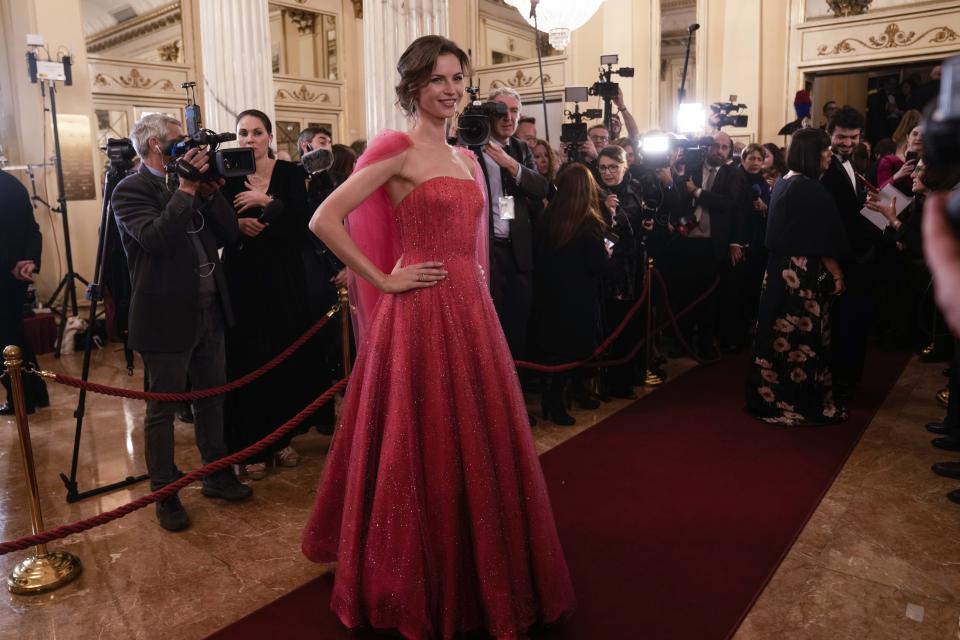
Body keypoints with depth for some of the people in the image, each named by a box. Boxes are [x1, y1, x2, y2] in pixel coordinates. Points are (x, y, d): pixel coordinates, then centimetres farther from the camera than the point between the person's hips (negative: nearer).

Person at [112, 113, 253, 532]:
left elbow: (229, 234, 4)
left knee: (211, 399, 17)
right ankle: (165, 494, 19)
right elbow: (156, 238, -27)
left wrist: (211, 190, -6)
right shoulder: (130, 190, -10)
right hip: (167, 318, -7)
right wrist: (186, 188, -21)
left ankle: (216, 474, 32)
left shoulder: (194, 183, 10)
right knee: (162, 410, 6)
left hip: (209, 312, 7)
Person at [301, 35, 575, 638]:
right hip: (419, 316, -7)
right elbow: (324, 220, -14)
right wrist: (383, 280, -12)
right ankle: (419, 584, 24)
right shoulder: (398, 151, -7)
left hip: (471, 313, 7)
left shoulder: (467, 158, 16)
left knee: (478, 443, 13)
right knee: (422, 447, 3)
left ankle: (476, 574, 34)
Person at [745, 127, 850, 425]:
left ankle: (771, 397, 23)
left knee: (780, 334, 14)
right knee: (803, 338, 1)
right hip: (804, 273, -9)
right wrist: (837, 275, -8)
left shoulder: (783, 183, 9)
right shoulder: (810, 189, -18)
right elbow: (821, 240, -17)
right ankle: (800, 404, 11)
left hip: (781, 269, 9)